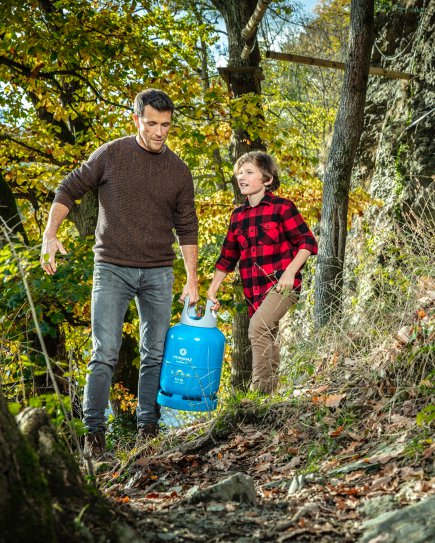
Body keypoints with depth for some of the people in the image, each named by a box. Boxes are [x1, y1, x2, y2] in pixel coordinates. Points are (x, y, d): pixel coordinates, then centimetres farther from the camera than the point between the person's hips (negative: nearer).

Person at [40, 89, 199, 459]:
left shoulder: (179, 171, 6)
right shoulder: (111, 155, -2)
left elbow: (187, 227, 11)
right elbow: (69, 190, 4)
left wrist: (192, 280, 8)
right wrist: (50, 236, -9)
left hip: (158, 274, 3)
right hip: (112, 269, -3)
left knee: (156, 355, 7)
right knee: (105, 354, -8)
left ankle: (148, 428, 18)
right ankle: (94, 431, 0)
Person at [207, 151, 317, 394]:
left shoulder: (282, 207, -3)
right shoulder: (238, 216, 14)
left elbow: (308, 242, -5)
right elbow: (227, 257, 20)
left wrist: (289, 272, -17)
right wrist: (211, 291, 15)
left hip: (281, 284, -6)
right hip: (254, 290, 6)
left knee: (258, 326, -26)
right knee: (269, 341, 12)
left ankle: (259, 390, -21)